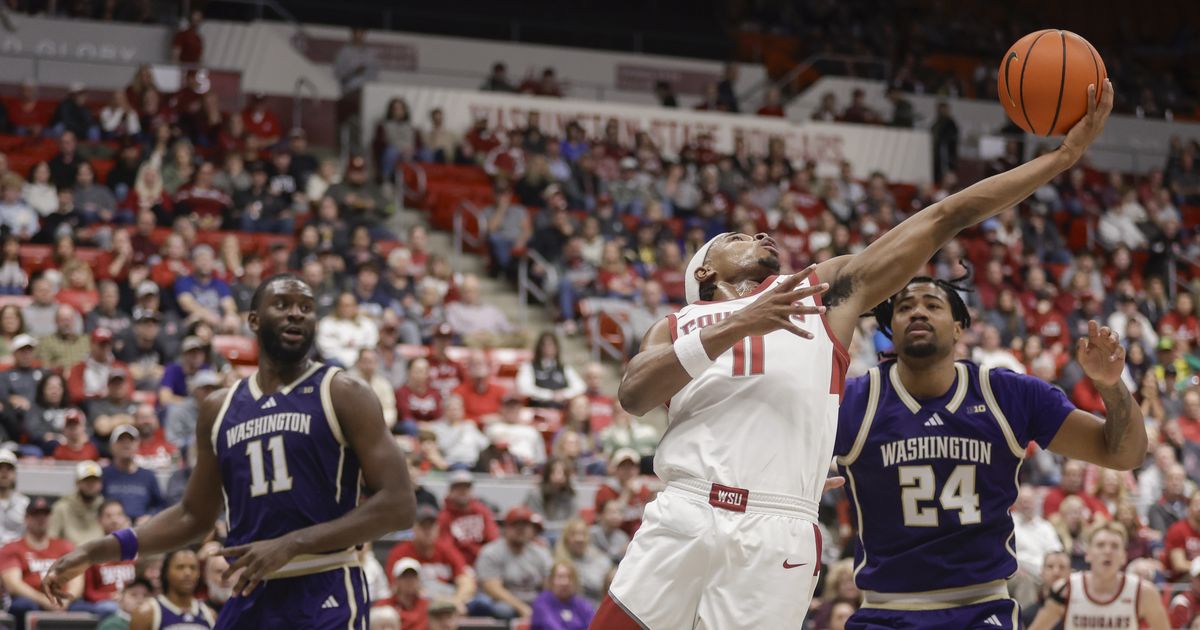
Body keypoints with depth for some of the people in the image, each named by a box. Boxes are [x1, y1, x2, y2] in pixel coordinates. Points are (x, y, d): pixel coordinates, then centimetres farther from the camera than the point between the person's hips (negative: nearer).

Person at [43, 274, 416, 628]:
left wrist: (292, 545, -18)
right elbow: (194, 516, 23)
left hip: (324, 599, -5)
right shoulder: (219, 409, 14)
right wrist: (97, 552, 13)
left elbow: (398, 505, -10)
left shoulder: (342, 396, -2)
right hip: (250, 599, 5)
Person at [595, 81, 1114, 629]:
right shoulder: (676, 327, 23)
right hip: (683, 518, 1)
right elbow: (632, 394, 1)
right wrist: (737, 327, -9)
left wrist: (1065, 154, 17)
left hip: (776, 536, -1)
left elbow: (946, 218, 20)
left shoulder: (826, 290, 23)